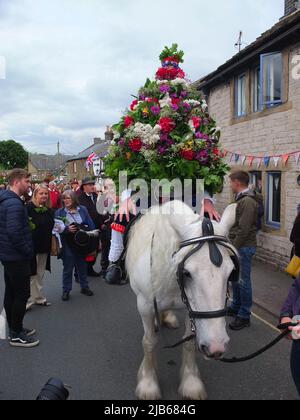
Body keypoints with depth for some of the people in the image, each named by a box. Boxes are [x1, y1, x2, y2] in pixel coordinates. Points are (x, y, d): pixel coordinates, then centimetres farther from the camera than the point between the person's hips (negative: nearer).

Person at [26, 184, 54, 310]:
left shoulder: (49, 210, 10)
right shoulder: (29, 207, -12)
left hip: (44, 246, 7)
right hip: (32, 246, -7)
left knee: (40, 274, 16)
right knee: (31, 274, 0)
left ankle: (39, 298, 27)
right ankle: (28, 300, 10)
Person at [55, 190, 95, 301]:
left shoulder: (82, 209, 2)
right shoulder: (59, 212, -3)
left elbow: (90, 224, 3)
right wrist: (67, 229, -23)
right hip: (67, 244, -2)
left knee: (82, 265, 14)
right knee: (68, 267, 5)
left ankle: (84, 287, 29)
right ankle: (66, 290, 17)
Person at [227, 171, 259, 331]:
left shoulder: (247, 201, -19)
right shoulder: (242, 199, 12)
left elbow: (244, 230, -23)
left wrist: (233, 248, -19)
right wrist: (232, 245, 16)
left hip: (244, 247, -10)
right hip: (238, 246, 10)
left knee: (243, 281, -1)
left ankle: (244, 316, 10)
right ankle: (236, 307, 35)